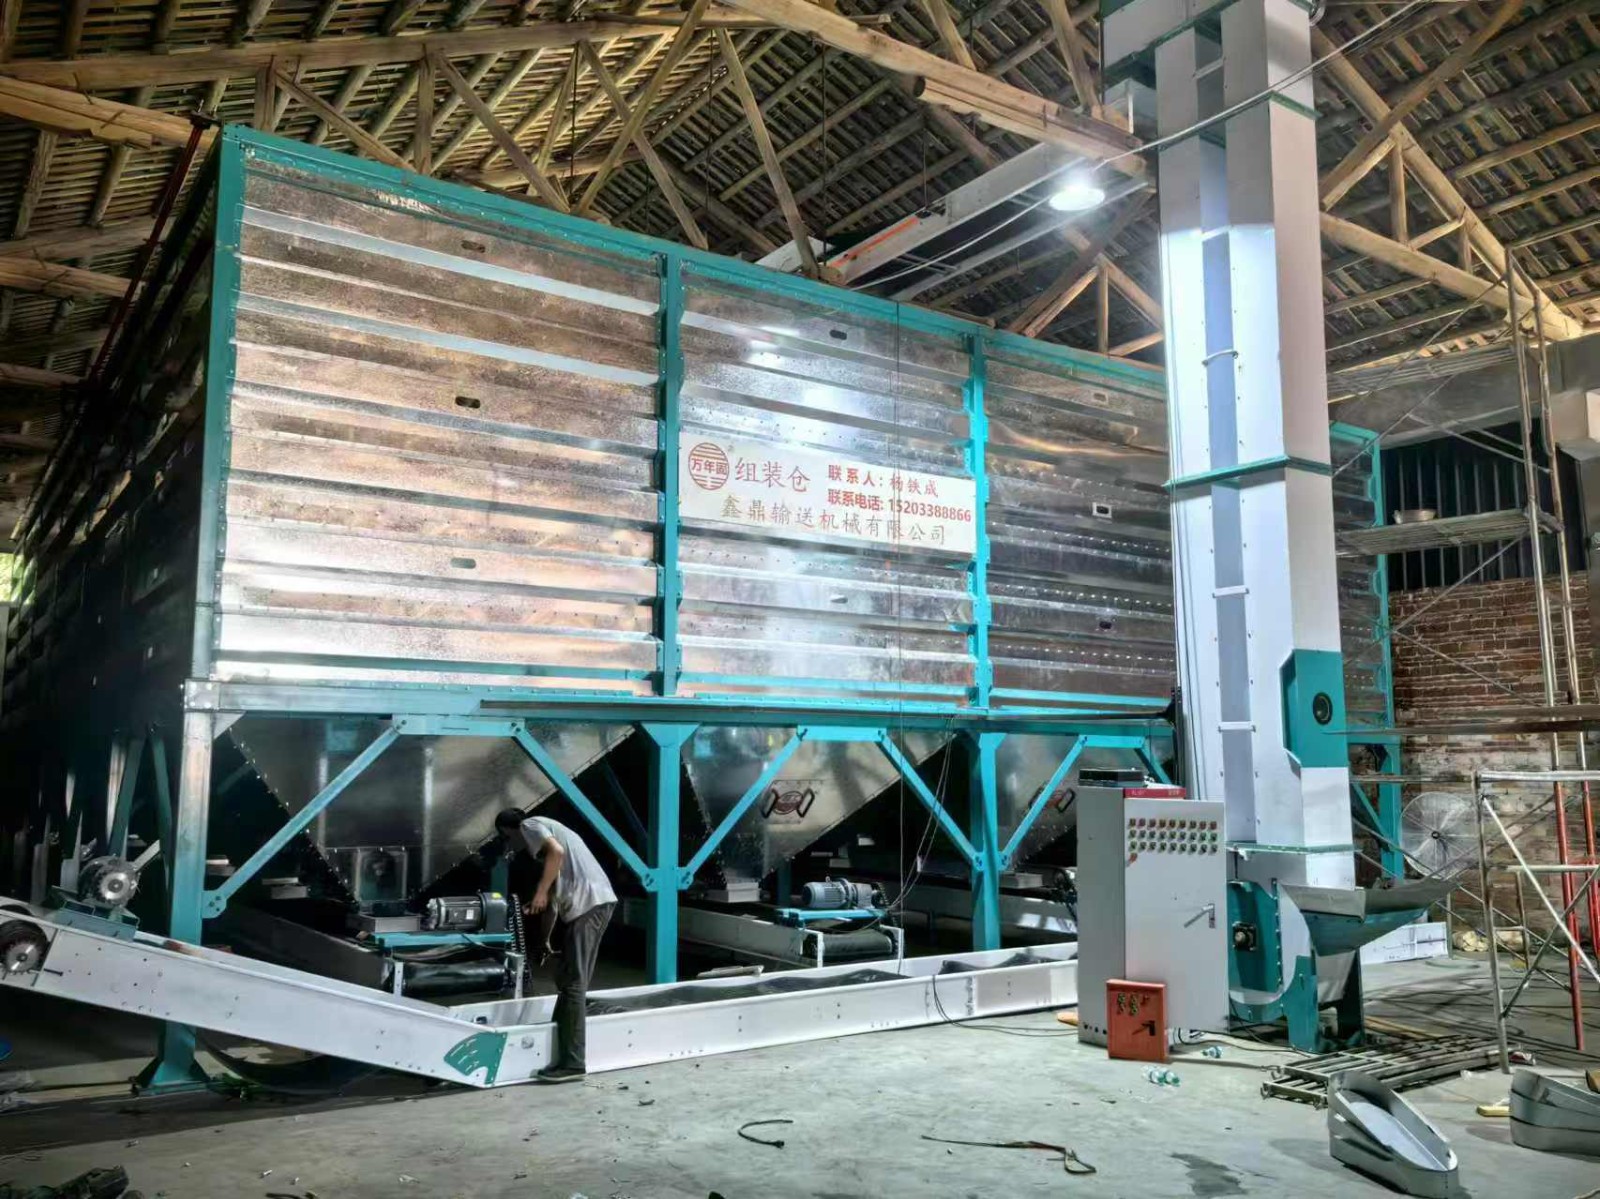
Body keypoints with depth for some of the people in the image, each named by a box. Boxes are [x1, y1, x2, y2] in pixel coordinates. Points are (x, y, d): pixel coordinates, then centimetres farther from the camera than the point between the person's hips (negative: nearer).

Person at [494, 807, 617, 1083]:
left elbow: (556, 852, -16)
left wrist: (539, 892, -9)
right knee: (568, 979, 17)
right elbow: (554, 897, 35)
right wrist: (544, 938, 39)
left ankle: (572, 1063, -6)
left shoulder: (530, 825, 6)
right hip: (598, 902, 10)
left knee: (573, 983, -8)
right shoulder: (547, 830, 32)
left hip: (588, 903, -10)